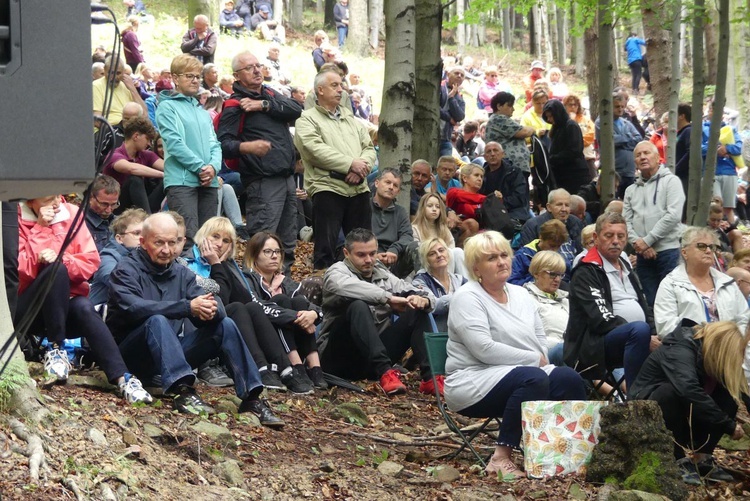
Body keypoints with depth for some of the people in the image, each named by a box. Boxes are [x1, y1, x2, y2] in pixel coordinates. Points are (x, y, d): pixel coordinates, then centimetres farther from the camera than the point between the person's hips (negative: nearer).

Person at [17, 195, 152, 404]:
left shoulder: (71, 214, 4)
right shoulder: (17, 220, -4)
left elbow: (91, 261, -2)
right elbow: (18, 270, -15)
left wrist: (60, 260, -20)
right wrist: (40, 229, -18)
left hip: (66, 304, 3)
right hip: (29, 309, -3)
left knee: (84, 308, -32)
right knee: (56, 269, -31)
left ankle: (122, 378, -43)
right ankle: (55, 349, -23)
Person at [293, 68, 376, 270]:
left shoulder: (351, 119, 23)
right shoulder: (307, 119, 2)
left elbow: (369, 148, 15)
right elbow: (316, 150, -13)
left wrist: (361, 167, -7)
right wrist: (351, 164, -15)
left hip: (358, 188, 6)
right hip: (328, 187, -6)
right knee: (326, 245, -7)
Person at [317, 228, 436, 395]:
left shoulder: (383, 275, 15)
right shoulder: (336, 272, 0)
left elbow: (425, 294, 10)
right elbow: (346, 286, -27)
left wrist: (424, 299, -15)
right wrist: (389, 297, -31)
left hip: (377, 354, 5)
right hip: (341, 357, -5)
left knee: (418, 312, -7)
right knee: (358, 306, -30)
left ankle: (430, 377, -25)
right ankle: (385, 372, -44)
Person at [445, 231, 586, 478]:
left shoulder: (521, 294, 15)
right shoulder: (467, 298, -8)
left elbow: (541, 342, 16)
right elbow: (484, 349, -19)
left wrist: (541, 360, -7)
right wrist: (534, 359, -13)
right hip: (473, 382, -7)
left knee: (569, 378, -19)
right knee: (533, 379, -33)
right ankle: (501, 458, -33)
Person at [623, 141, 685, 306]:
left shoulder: (670, 181, 1)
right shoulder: (631, 190, 17)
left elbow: (673, 215, -11)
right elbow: (626, 221, 10)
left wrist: (647, 240, -11)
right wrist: (637, 243, -9)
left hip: (668, 251, -5)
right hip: (643, 254, 5)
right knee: (649, 303, 7)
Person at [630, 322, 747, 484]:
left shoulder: (706, 350, -4)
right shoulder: (679, 352, -28)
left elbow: (741, 390, -6)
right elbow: (689, 390, -44)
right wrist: (729, 426, -41)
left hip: (684, 419, 7)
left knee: (729, 396, -15)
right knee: (672, 391, -38)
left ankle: (702, 458, -14)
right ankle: (677, 460, -29)